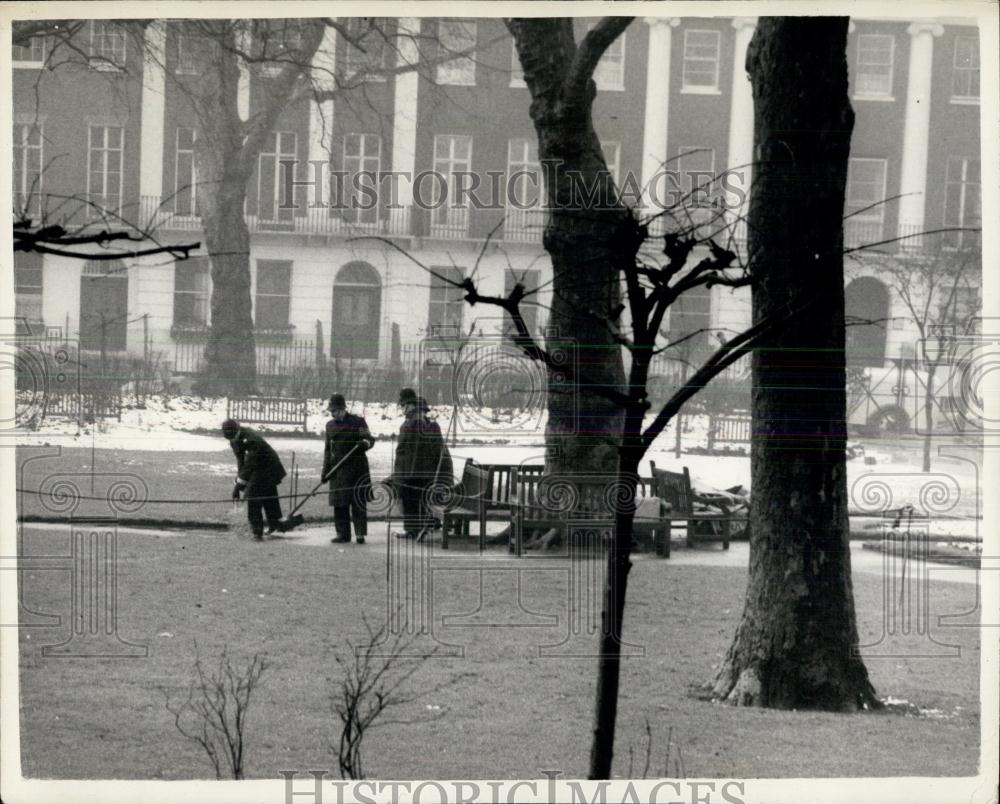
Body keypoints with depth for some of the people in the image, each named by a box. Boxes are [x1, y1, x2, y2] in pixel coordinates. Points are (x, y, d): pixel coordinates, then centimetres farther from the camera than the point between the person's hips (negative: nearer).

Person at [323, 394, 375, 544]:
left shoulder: (358, 422, -2)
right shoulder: (330, 425, 13)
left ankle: (360, 533, -3)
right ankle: (343, 533, 11)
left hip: (357, 467, -4)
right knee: (339, 503, 3)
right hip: (338, 469, 4)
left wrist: (365, 443, -28)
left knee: (359, 502, -4)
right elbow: (328, 449, 19)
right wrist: (326, 469, 12)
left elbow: (370, 439, -4)